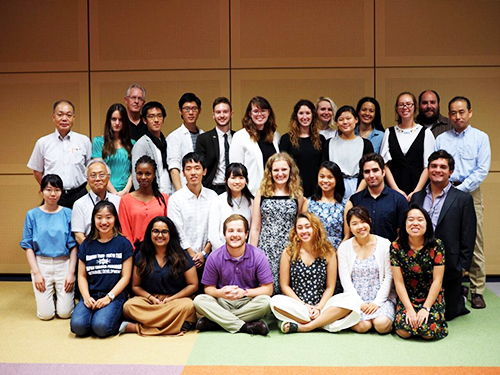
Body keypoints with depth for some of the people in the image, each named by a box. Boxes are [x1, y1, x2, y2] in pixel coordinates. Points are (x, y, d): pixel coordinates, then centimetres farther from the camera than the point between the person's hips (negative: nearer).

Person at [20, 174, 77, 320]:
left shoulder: (68, 214, -1)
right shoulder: (32, 214, 1)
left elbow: (73, 246, 0)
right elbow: (28, 246, 1)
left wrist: (71, 272, -7)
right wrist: (36, 272, -7)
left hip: (64, 264, 0)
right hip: (41, 264, 0)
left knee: (65, 312, -3)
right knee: (46, 314, -2)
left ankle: (61, 295, 29)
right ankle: (47, 295, 30)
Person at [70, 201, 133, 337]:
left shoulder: (123, 243, 4)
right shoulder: (87, 245, 12)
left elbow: (125, 277, 0)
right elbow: (82, 276, 11)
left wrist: (109, 297, -11)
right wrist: (86, 297, -7)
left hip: (115, 295, -3)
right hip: (91, 295, 3)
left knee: (101, 327, -29)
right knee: (78, 326, -25)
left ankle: (118, 321, 2)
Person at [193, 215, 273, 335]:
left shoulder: (258, 256, -7)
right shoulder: (214, 258, -4)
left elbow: (268, 289, -7)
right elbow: (208, 288, 2)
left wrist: (244, 292, -22)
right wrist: (220, 293, -22)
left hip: (249, 302, -1)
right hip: (223, 303, 1)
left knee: (265, 301, -32)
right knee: (199, 301, -25)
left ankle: (214, 322, -24)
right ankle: (246, 327, -30)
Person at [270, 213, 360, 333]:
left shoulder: (328, 252, 3)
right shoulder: (289, 252, 2)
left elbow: (330, 287, 3)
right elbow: (285, 285, 2)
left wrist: (319, 307, -11)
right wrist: (304, 306, -8)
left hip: (321, 304, 1)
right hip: (297, 304, -1)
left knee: (350, 300, -25)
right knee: (276, 302, -31)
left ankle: (303, 327, -25)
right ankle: (324, 322, -22)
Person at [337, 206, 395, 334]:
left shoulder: (385, 244, 0)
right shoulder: (344, 247, 3)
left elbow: (388, 277, -2)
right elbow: (345, 280, -1)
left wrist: (377, 302, -11)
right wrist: (360, 303, -12)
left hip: (381, 297, 0)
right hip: (356, 298, 0)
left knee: (382, 324, -26)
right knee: (362, 326, -26)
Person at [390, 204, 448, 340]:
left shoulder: (436, 245, -9)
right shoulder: (396, 247, -8)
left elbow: (437, 280, -9)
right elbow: (399, 282, -8)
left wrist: (425, 308, -16)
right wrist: (409, 309, -16)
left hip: (432, 297, 0)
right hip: (406, 298, 0)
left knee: (429, 331, -22)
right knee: (404, 330, -22)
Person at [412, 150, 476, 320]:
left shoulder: (463, 199, -3)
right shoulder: (416, 197, 7)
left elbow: (468, 238, -3)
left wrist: (463, 266, -7)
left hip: (448, 267, -3)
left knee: (447, 314, 8)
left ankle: (460, 301, 38)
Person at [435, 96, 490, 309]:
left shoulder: (481, 138, 7)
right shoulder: (441, 139, 13)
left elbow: (482, 170, -2)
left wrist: (460, 189, -10)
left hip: (470, 193, -2)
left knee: (475, 243, -3)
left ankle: (477, 291, 2)